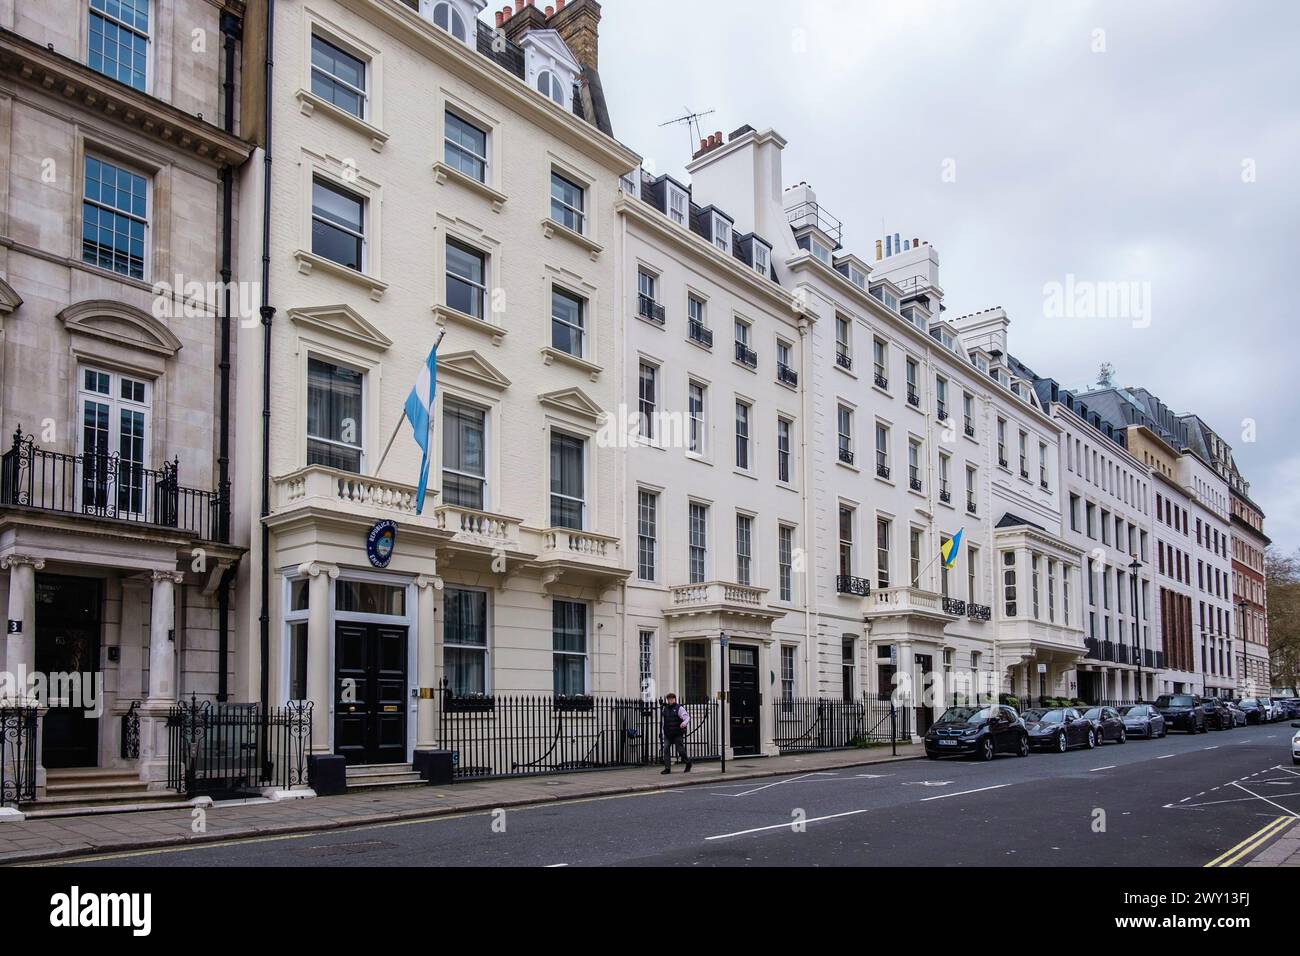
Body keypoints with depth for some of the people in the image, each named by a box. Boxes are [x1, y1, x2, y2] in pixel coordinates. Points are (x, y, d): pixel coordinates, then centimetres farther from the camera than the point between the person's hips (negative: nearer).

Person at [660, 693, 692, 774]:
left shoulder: (679, 708, -6)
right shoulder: (665, 709, 10)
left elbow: (687, 717, -15)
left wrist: (684, 723, -36)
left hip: (677, 734, -4)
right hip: (667, 734, 4)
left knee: (681, 750, 2)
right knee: (666, 749, -8)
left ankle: (688, 763, 28)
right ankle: (667, 768, -4)